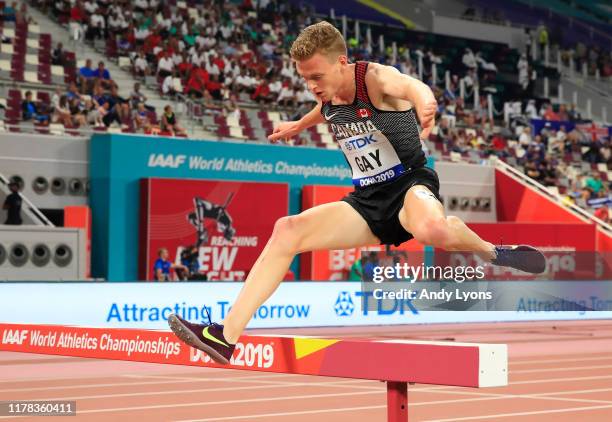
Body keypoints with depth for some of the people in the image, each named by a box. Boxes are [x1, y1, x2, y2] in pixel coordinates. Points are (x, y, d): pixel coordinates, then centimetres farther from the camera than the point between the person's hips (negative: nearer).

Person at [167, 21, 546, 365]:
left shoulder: (376, 78, -18)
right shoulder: (327, 95, 4)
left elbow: (408, 85, -45)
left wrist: (423, 99, -68)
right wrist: (299, 125, 47)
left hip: (410, 183, -7)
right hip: (368, 201, 7)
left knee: (431, 229, -44)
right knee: (287, 231, -11)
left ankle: (491, 252, -10)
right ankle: (228, 336, -14)